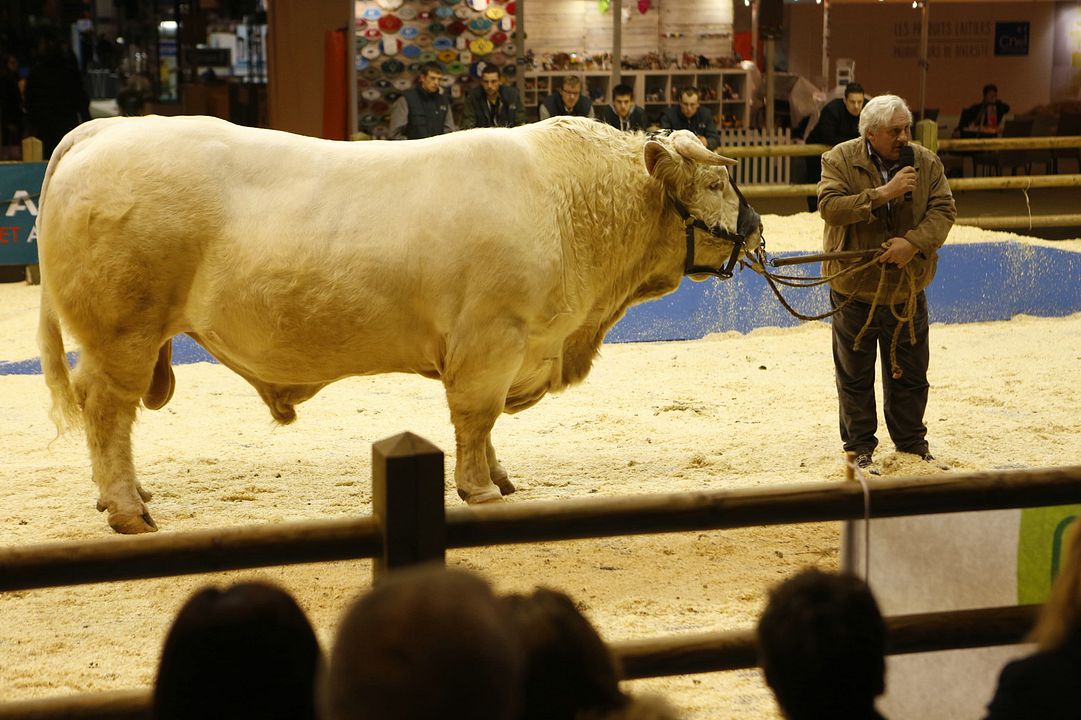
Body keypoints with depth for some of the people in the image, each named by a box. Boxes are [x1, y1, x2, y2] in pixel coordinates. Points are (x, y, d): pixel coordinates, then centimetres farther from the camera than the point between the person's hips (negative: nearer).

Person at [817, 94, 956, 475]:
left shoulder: (926, 162, 0)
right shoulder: (840, 160, -8)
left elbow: (944, 210, -6)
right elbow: (830, 206, -21)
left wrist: (914, 242, -23)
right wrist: (882, 194, -27)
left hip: (907, 292, 2)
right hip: (854, 289, -2)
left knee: (910, 373, 12)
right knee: (855, 375, 7)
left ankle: (912, 443, 27)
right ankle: (860, 447, 20)